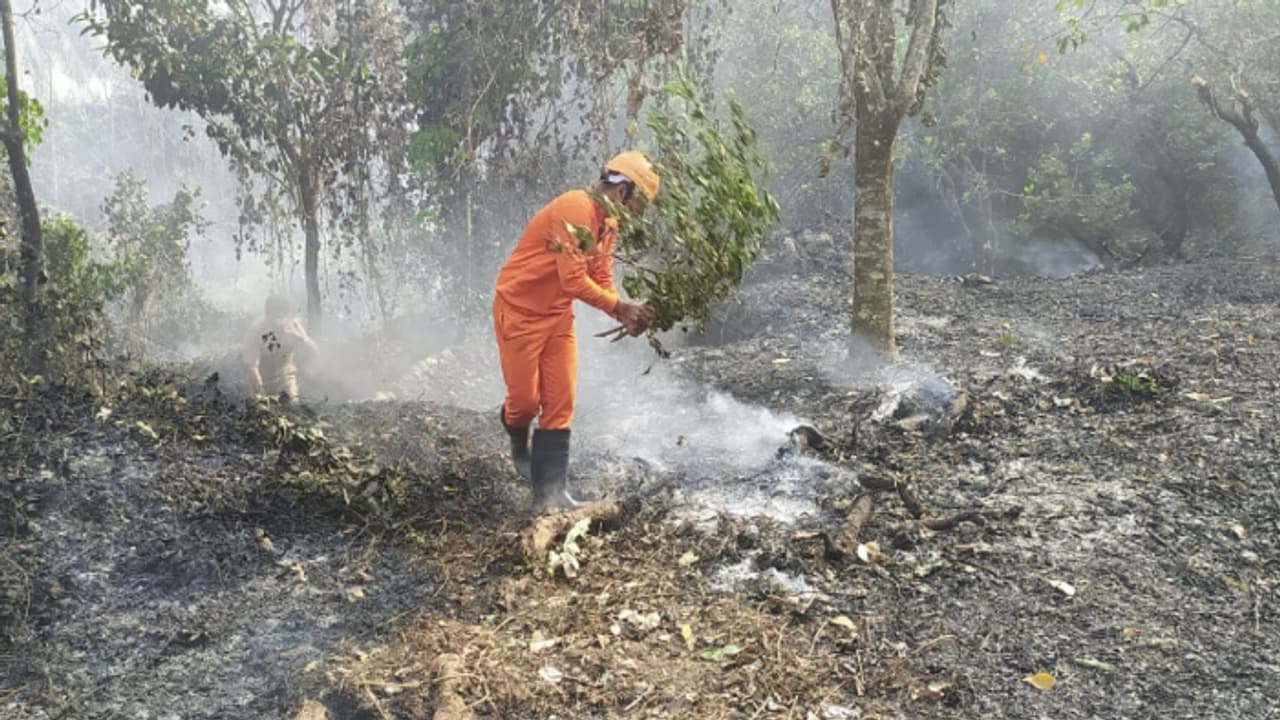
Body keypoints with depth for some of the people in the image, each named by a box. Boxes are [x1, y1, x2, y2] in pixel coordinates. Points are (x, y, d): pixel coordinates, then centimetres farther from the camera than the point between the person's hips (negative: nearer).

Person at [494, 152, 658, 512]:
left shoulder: (608, 224, 6)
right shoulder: (575, 210, -24)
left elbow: (602, 280, 7)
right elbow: (574, 281, -28)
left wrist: (627, 315, -10)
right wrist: (620, 307, -21)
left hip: (558, 316, 9)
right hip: (520, 311, -8)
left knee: (560, 404, 1)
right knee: (525, 399, 0)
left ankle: (551, 493, 4)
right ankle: (520, 445, 35)